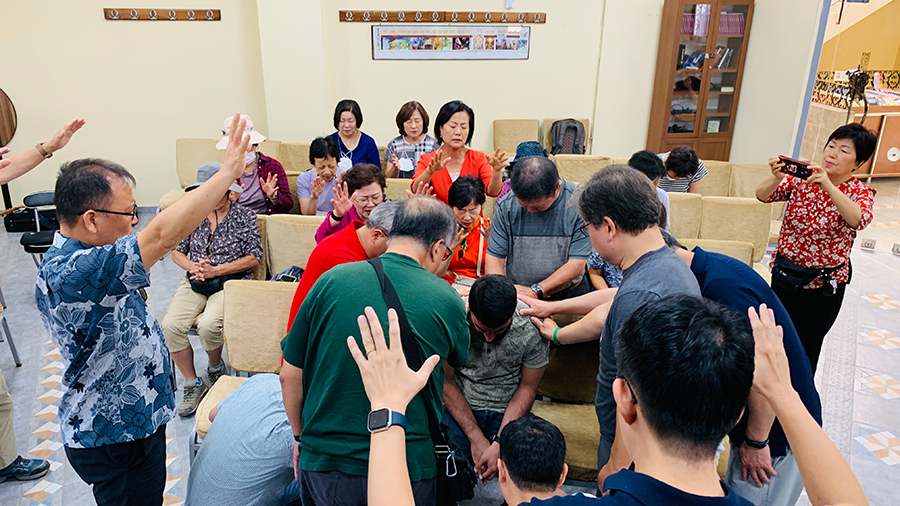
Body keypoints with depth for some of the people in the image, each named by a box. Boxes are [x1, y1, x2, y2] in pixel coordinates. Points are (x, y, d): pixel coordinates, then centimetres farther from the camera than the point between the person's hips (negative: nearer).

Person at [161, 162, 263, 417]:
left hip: (230, 282, -4)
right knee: (171, 325, -22)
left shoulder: (244, 216, -1)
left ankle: (215, 368, 5)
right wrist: (193, 267, -9)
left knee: (208, 324, -30)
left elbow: (254, 257, -5)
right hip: (194, 282, 4)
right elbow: (177, 251, 14)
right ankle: (192, 383, -1)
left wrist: (215, 270, -13)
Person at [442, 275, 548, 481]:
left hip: (508, 412, 1)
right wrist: (477, 438, -13)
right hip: (458, 409, 0)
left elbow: (527, 388, -5)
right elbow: (447, 382, -8)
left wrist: (499, 444, -14)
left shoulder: (533, 326, -16)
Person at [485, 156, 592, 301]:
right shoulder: (506, 206, -6)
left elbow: (577, 265, -14)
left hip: (568, 295, -1)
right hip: (516, 298, 1)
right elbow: (494, 257, -3)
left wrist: (535, 291, -21)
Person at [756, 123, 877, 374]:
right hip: (785, 274, 2)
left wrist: (828, 186, -42)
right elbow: (762, 195, -14)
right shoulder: (802, 178, -2)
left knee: (806, 345, 11)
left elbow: (858, 220, -29)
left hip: (825, 285, -2)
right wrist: (776, 178, -36)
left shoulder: (860, 192, -6)